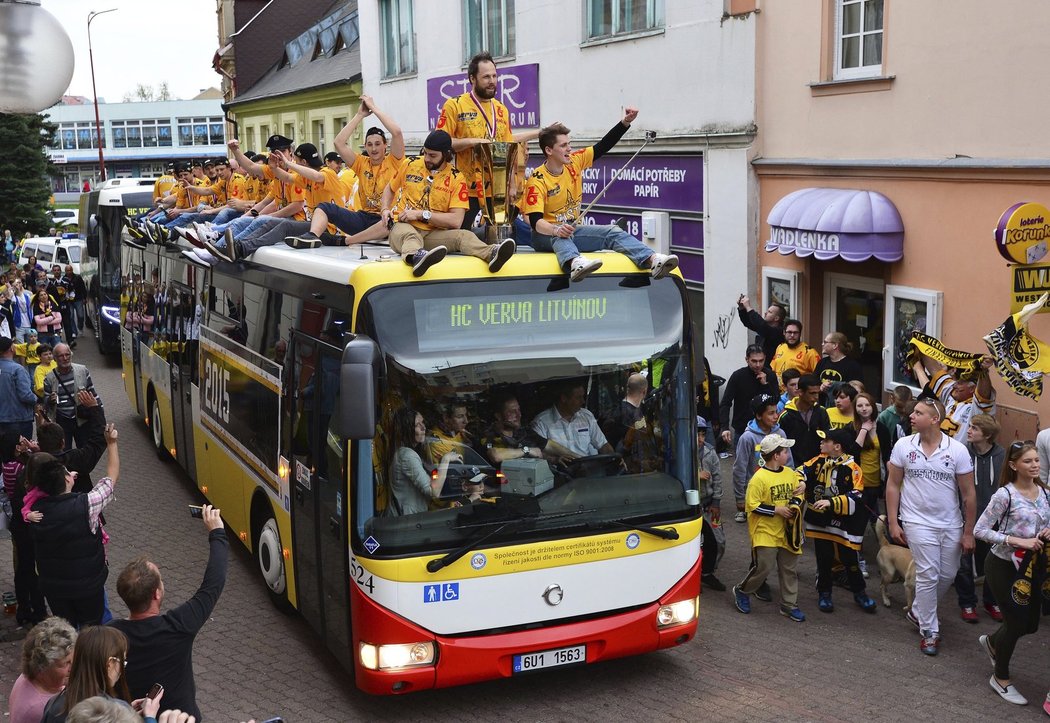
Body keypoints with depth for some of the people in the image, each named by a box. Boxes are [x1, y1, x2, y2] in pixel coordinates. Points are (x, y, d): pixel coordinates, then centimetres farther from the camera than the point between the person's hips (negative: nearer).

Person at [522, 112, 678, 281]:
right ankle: (575, 263, -75)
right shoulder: (537, 180, -15)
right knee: (560, 237, -40)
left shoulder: (574, 162, 3)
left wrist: (625, 122, -8)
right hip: (546, 234, -6)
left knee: (612, 231, -16)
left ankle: (653, 261, -38)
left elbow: (604, 146, 4)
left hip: (572, 230, 6)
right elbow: (535, 221, -25)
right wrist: (556, 230, -45)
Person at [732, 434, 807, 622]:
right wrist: (776, 510, -18)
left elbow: (798, 494, 17)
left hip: (787, 532, 6)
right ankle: (741, 591, 20)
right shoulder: (759, 478, -15)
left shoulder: (790, 473, 5)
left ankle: (789, 605, 22)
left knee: (789, 570, 10)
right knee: (763, 567, -5)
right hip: (765, 533, -6)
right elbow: (753, 506, -16)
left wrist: (796, 502, -5)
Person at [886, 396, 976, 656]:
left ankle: (918, 611, 34)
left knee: (947, 574, 10)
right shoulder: (903, 446, -6)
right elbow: (893, 485, 1)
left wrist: (968, 532, -2)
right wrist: (893, 523, -3)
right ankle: (929, 631, 9)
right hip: (918, 522, -2)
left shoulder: (957, 450, -8)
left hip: (951, 525, 2)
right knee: (928, 575, -5)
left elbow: (968, 494, -3)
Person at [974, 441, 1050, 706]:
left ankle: (992, 641, 45)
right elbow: (980, 530, -19)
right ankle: (1001, 679, 22)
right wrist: (1018, 541, -26)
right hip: (1003, 566, -6)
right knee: (1017, 622, 0)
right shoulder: (1005, 494, -18)